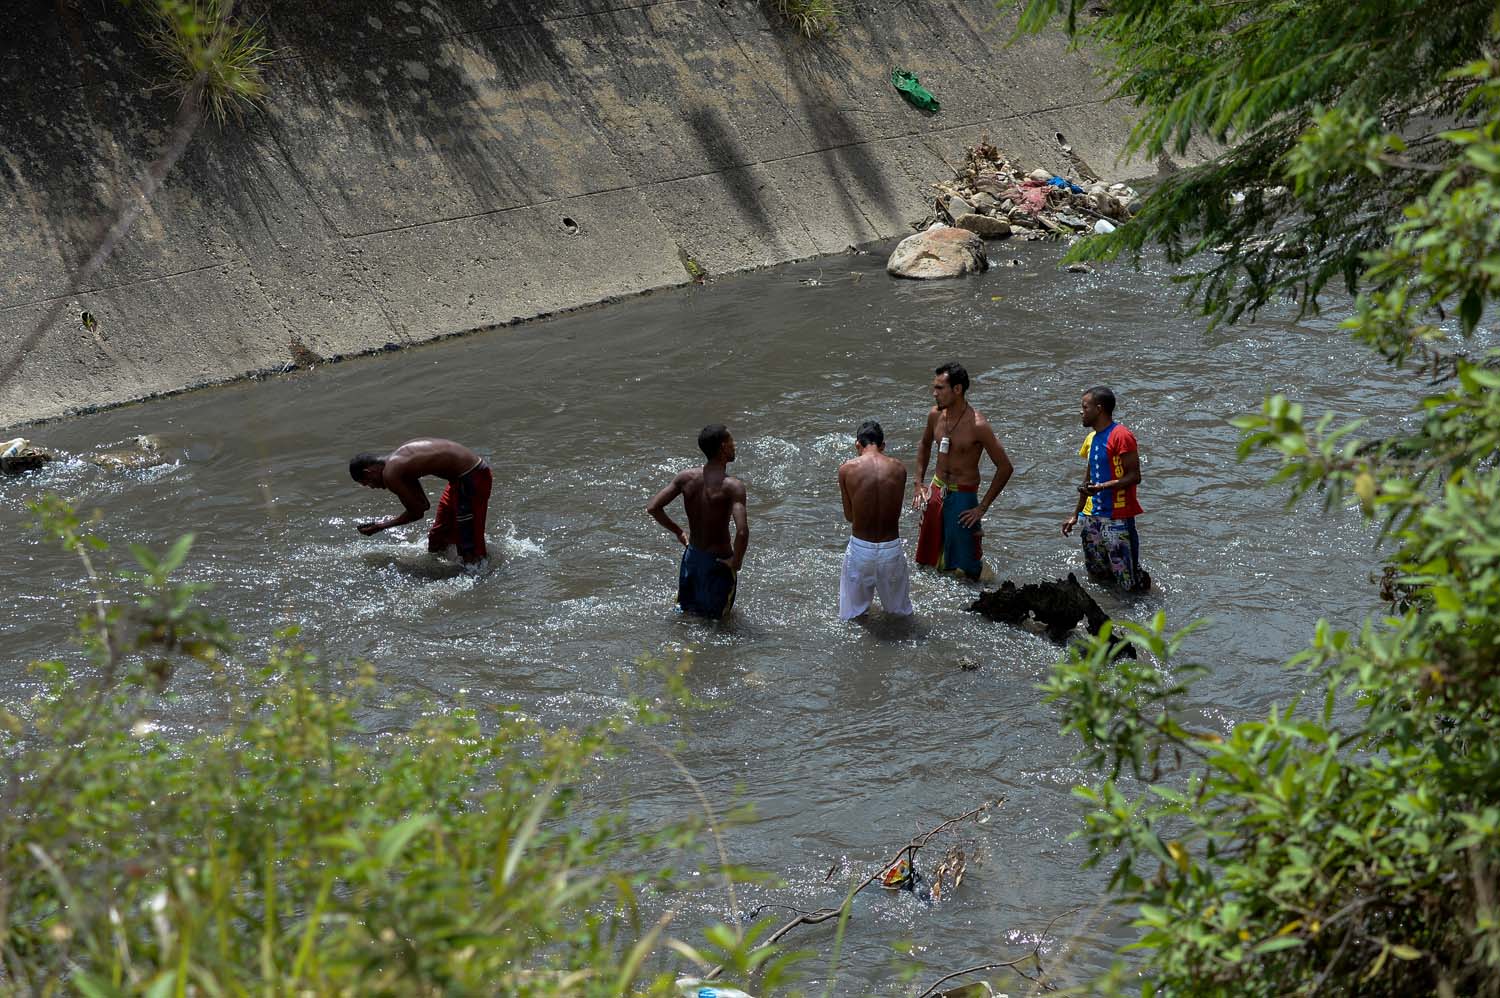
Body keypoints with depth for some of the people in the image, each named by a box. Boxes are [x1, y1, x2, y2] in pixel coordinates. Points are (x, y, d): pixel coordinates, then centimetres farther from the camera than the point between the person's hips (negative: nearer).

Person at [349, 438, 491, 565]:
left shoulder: (390, 474, -14)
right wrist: (382, 524, 21)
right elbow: (422, 505, 20)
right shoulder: (399, 461, 14)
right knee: (437, 539, 24)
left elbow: (417, 512, -5)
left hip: (472, 478, -10)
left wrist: (382, 525, 7)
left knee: (470, 553, -6)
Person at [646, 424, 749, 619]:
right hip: (718, 564, -5)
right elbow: (742, 532, -35)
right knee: (716, 618, 12)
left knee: (686, 610, 25)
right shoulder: (732, 486, -24)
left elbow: (653, 508, -5)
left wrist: (678, 532, 8)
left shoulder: (686, 477, -8)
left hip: (692, 557, 5)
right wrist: (736, 563, -18)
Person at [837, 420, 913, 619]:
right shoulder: (899, 469, -5)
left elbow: (849, 516, -1)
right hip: (892, 548, 2)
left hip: (860, 548, -2)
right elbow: (897, 511, 5)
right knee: (899, 609, 27)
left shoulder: (846, 469, -10)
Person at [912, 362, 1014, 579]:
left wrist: (982, 507, -16)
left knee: (964, 568, -1)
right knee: (927, 558, 15)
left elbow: (1005, 468, -18)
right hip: (936, 491, 6)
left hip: (962, 496, -6)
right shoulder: (935, 415, -2)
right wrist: (919, 484, 12)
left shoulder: (977, 425, -21)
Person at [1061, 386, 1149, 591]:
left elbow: (1134, 476, -16)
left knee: (1128, 580, -8)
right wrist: (1076, 515, 22)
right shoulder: (1091, 439, 15)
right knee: (1097, 575, 12)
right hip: (1092, 518, 8)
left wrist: (1102, 487, -26)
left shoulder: (1121, 436, -12)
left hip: (1117, 518, -8)